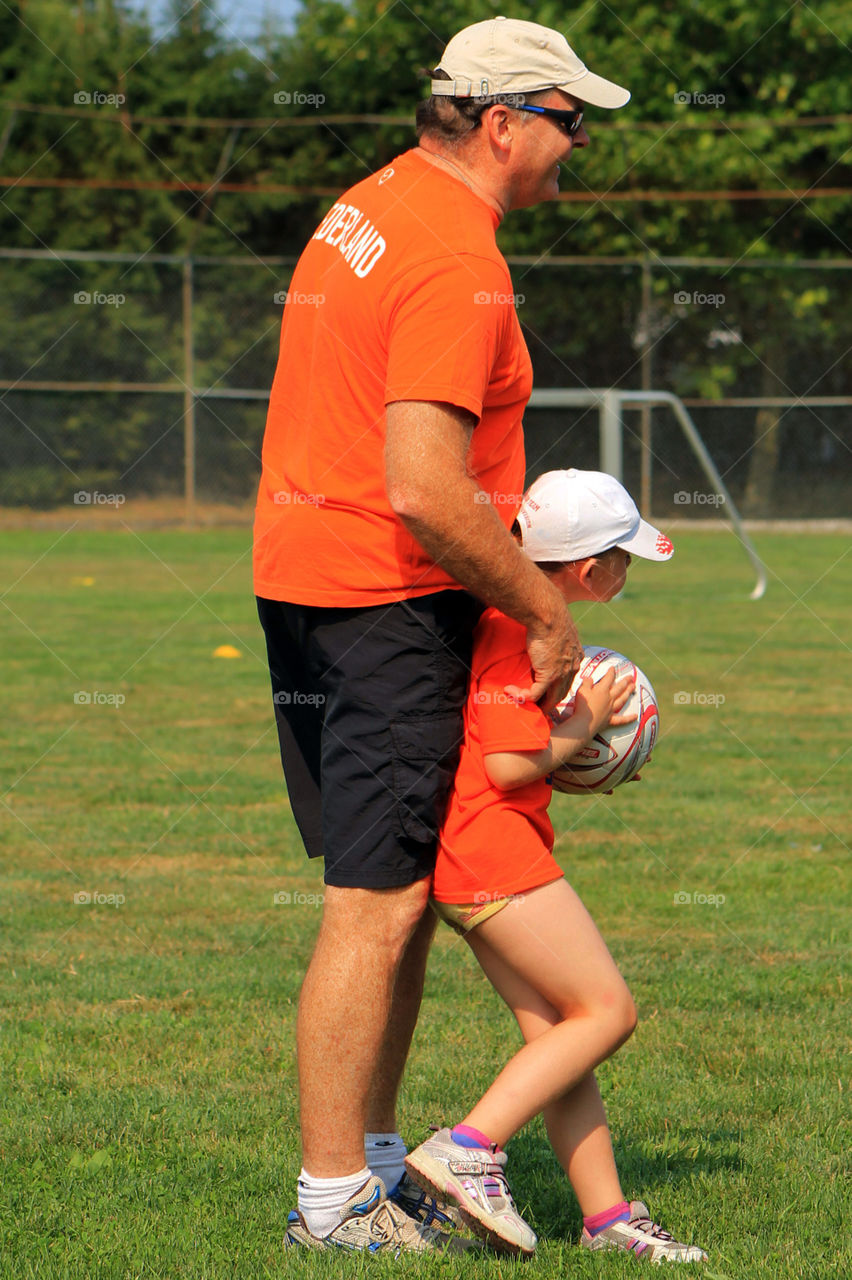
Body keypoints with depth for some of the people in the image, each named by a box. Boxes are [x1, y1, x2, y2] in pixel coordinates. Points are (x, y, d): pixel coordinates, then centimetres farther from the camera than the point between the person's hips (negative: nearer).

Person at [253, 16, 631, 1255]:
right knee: (378, 907, -6)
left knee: (407, 890, 17)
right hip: (392, 603, -10)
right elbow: (424, 488, -25)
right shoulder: (456, 257, -18)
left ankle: (374, 1164, 24)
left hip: (303, 582, 10)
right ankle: (335, 1202, -2)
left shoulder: (365, 211, 14)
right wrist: (546, 609, -14)